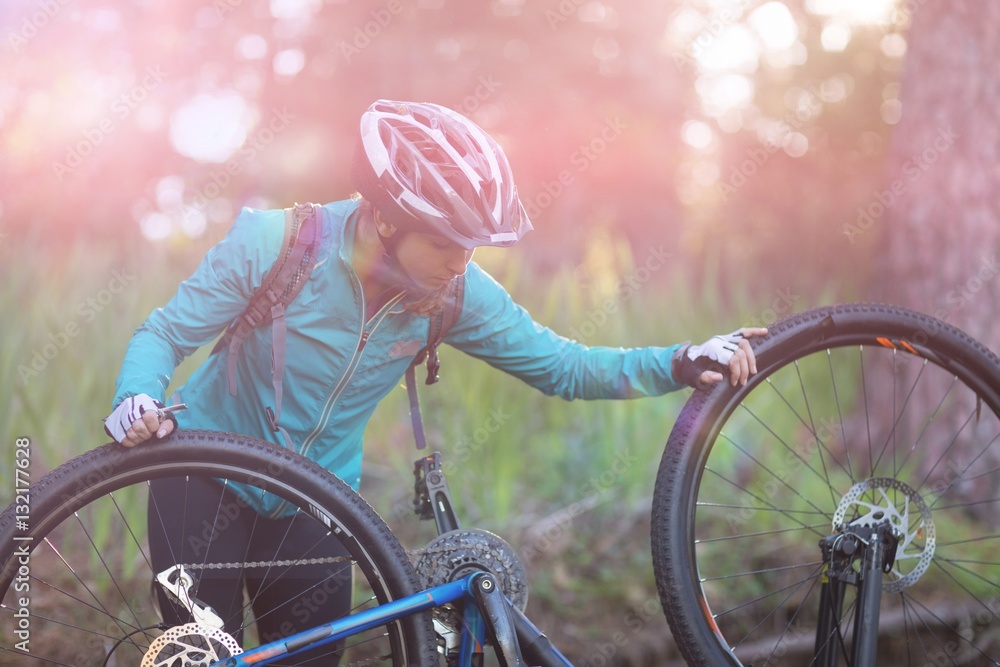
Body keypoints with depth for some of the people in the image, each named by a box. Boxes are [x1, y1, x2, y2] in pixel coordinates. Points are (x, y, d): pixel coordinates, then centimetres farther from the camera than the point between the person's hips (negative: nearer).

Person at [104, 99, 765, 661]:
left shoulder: (458, 294, -16)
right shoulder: (272, 244, -25)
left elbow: (563, 366, -8)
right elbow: (165, 334, -15)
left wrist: (682, 363, -21)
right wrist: (139, 397, -36)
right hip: (208, 479, -3)